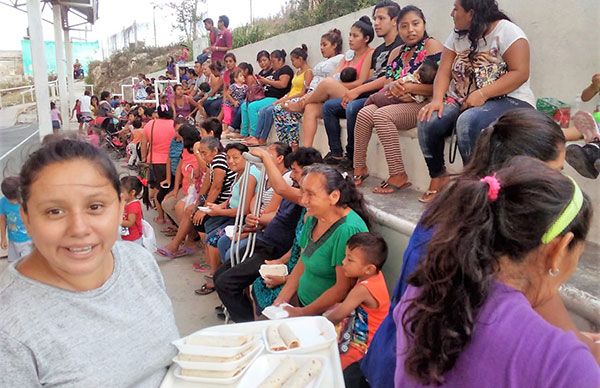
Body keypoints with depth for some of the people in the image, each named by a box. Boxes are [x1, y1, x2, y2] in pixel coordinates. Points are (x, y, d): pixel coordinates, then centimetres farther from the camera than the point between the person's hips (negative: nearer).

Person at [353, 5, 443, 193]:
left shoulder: (432, 46, -2)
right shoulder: (397, 52, 18)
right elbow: (386, 82, 10)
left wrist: (406, 87, -18)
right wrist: (393, 88, -14)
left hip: (422, 105, -6)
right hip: (398, 103, 6)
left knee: (382, 115, -30)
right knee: (364, 113, -18)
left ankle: (399, 176, -27)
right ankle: (359, 168, -8)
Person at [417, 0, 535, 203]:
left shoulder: (506, 31, -6)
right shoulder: (457, 36, 13)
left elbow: (520, 73, -16)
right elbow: (444, 72, 3)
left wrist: (482, 94, -25)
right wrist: (437, 99, -16)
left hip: (507, 100, -5)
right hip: (462, 101, 6)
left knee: (467, 122, -36)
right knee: (428, 121, -22)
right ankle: (438, 178, -5)